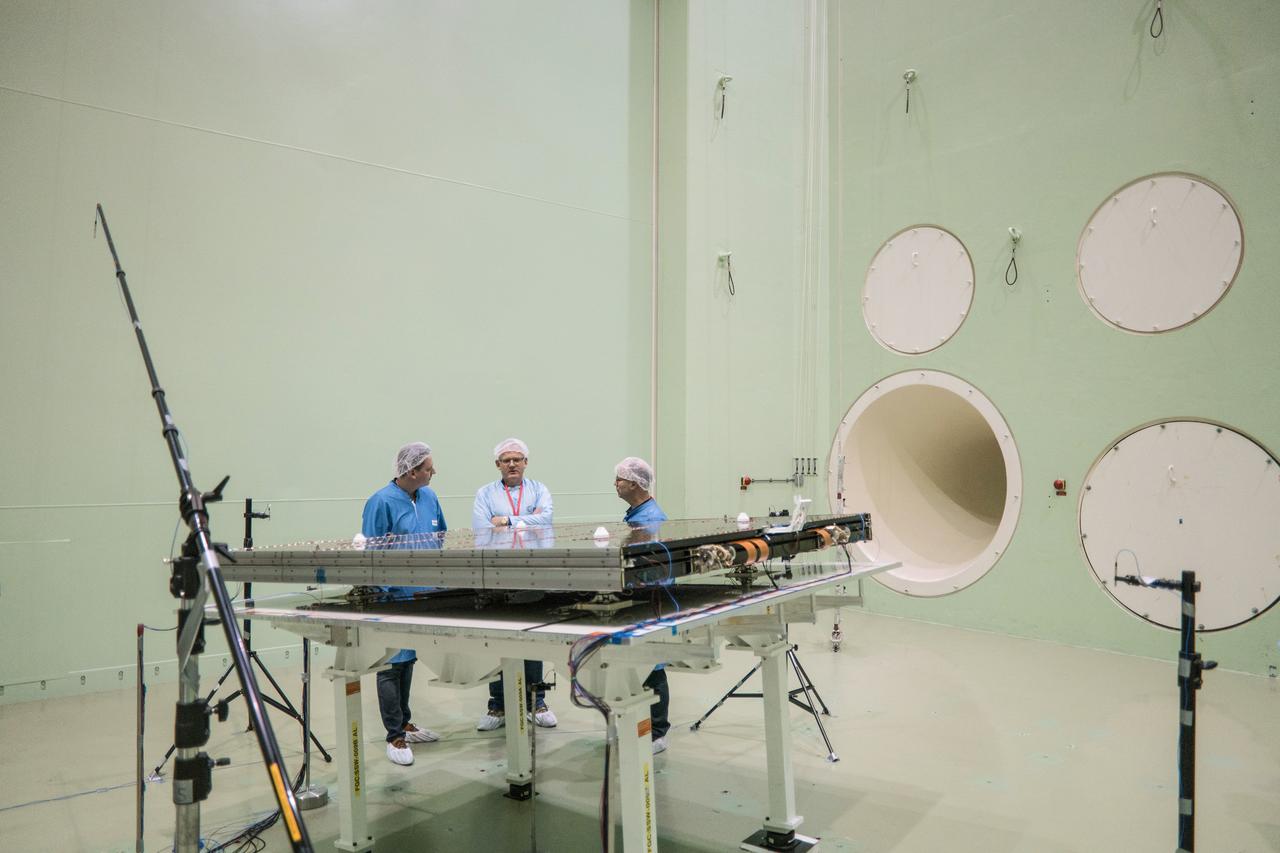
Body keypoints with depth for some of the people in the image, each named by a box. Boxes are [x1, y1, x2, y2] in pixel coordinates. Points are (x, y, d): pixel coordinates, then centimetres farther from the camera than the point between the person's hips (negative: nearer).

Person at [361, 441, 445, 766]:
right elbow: (371, 554, -14)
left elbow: (441, 539, 17)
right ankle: (395, 737, 10)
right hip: (395, 599, -7)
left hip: (423, 594, 7)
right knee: (392, 664, 0)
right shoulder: (382, 502, -14)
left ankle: (403, 724, 32)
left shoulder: (429, 498, 6)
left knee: (408, 660, 19)